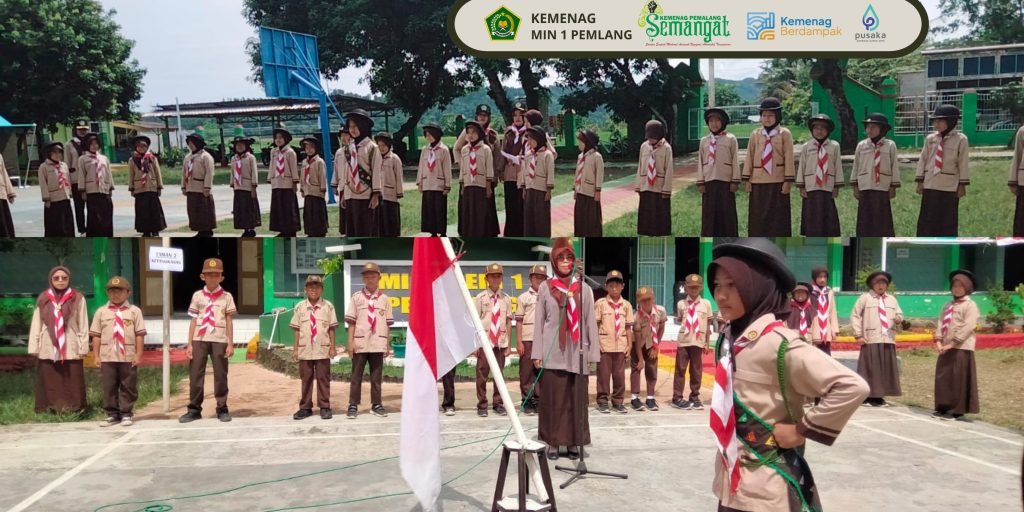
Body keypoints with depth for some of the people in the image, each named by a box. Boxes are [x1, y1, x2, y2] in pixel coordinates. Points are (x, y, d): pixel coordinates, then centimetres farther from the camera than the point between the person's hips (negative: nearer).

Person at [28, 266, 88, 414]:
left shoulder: (78, 298, 3)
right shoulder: (42, 299, 9)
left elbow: (83, 325, 2)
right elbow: (36, 325, 8)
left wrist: (83, 347, -4)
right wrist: (33, 347, 0)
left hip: (70, 349, -2)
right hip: (48, 349, 2)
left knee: (72, 382, -2)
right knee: (49, 382, 2)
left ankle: (73, 410, 2)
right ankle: (48, 411, 8)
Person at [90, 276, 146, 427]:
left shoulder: (134, 311, 2)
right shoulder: (101, 312, 6)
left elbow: (140, 334, -1)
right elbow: (96, 335, 6)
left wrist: (138, 355, -6)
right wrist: (96, 355, 1)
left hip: (128, 357, -1)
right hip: (107, 357, 2)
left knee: (128, 387, 4)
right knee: (109, 387, 6)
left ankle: (126, 414, 13)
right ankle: (112, 414, 16)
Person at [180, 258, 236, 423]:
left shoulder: (226, 296, 5)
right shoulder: (197, 295, 9)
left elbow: (229, 321, 5)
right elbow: (193, 321, 9)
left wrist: (230, 344, -1)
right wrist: (189, 344, 3)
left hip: (219, 340, -1)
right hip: (199, 340, 1)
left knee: (220, 375, 2)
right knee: (195, 375, 0)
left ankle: (222, 409, 10)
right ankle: (194, 409, 8)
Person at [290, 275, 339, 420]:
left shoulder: (328, 306, 0)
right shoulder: (299, 307, 3)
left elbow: (332, 329, 1)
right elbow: (297, 329, 5)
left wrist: (332, 347, -2)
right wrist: (295, 349, 3)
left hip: (323, 349, -1)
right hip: (305, 350, 1)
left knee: (323, 379, 4)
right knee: (305, 379, 8)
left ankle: (324, 407, 10)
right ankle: (305, 407, 15)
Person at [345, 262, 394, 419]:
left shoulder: (384, 299, 7)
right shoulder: (356, 297, 3)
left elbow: (388, 324, 9)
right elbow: (351, 322, 1)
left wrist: (388, 344, 7)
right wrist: (350, 341, -5)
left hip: (378, 343, 1)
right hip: (360, 343, -1)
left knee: (377, 375, 7)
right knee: (356, 375, 3)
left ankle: (376, 404, 15)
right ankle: (353, 405, 8)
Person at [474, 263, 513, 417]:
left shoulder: (506, 298, 9)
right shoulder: (481, 297, 2)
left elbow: (508, 322, 8)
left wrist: (508, 344, 5)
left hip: (501, 342, 2)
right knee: (482, 374, 0)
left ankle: (499, 404, 17)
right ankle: (482, 406, 8)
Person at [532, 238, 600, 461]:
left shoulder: (584, 289, 6)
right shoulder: (545, 288, 5)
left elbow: (590, 322, 5)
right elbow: (539, 322, 4)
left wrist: (593, 353, 0)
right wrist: (537, 353, -1)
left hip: (576, 353, 1)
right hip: (552, 353, -1)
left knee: (576, 399, 4)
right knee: (553, 398, 2)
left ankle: (573, 443, 13)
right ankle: (553, 442, 10)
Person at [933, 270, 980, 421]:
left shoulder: (970, 305, -5)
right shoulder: (947, 305, 17)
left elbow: (968, 327, -15)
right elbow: (940, 324, 10)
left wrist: (952, 343, -18)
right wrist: (938, 341, -5)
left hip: (961, 348, -7)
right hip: (946, 348, 7)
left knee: (959, 380, -4)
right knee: (943, 378, 9)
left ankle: (957, 410, 2)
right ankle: (944, 407, 18)